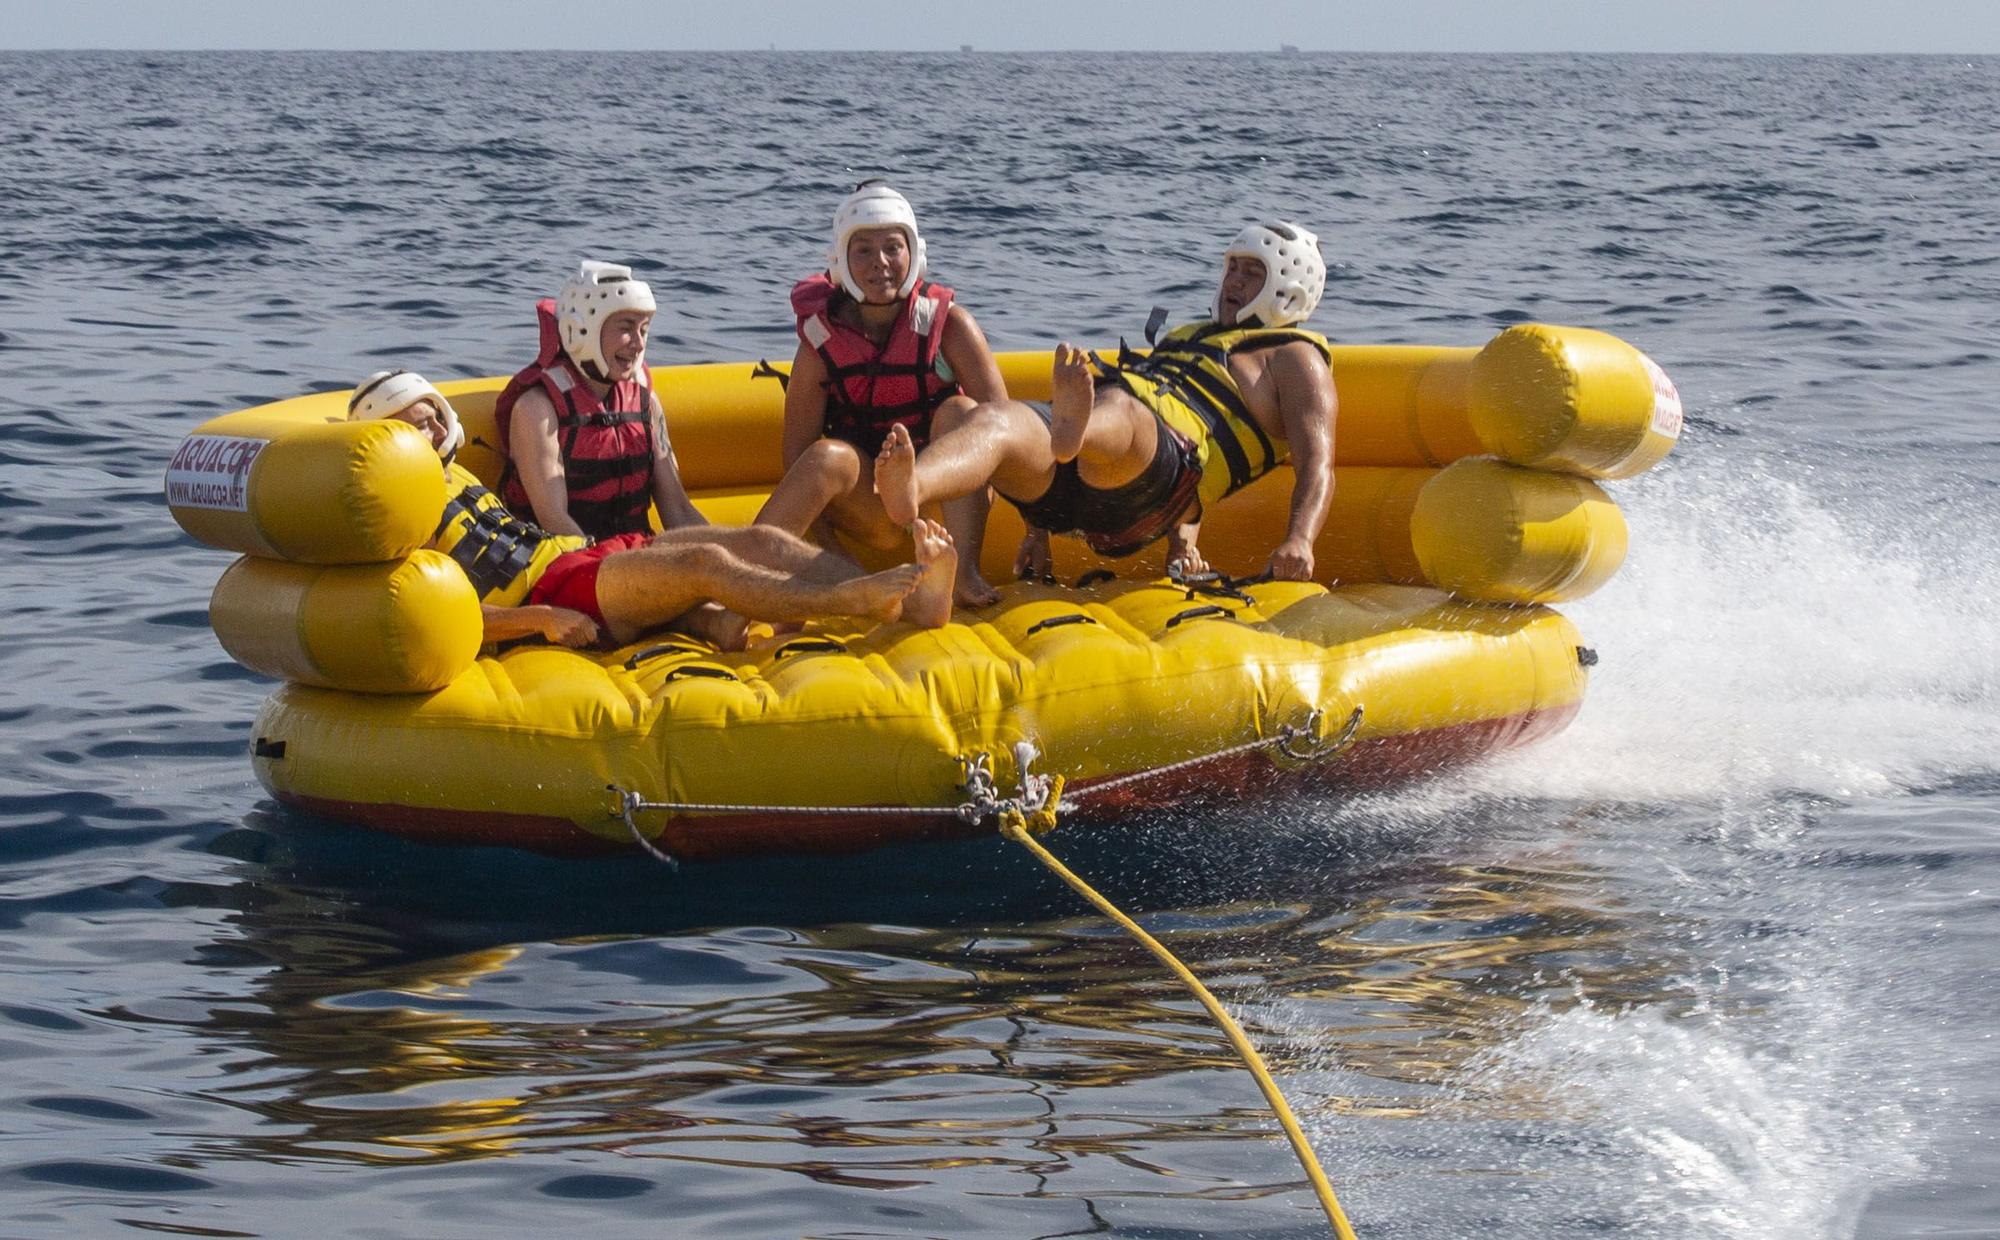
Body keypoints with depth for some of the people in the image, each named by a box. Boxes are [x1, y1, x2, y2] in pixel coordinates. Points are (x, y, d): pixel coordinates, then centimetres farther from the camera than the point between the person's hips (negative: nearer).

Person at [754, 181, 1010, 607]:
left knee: (960, 411, -27)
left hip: (949, 496, 0)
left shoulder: (947, 324, -10)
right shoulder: (821, 347, -9)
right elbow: (797, 463, -8)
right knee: (829, 457, -31)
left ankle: (964, 572, -35)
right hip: (873, 507, 0)